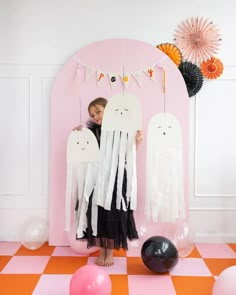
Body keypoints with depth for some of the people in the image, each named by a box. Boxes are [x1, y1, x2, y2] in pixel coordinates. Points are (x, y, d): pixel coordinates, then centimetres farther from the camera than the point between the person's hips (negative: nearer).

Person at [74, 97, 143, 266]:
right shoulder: (92, 131, 2)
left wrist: (137, 142, -17)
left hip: (116, 179, -1)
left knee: (114, 215, 7)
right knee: (98, 214, 7)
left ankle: (110, 252, 24)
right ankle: (101, 251, 25)